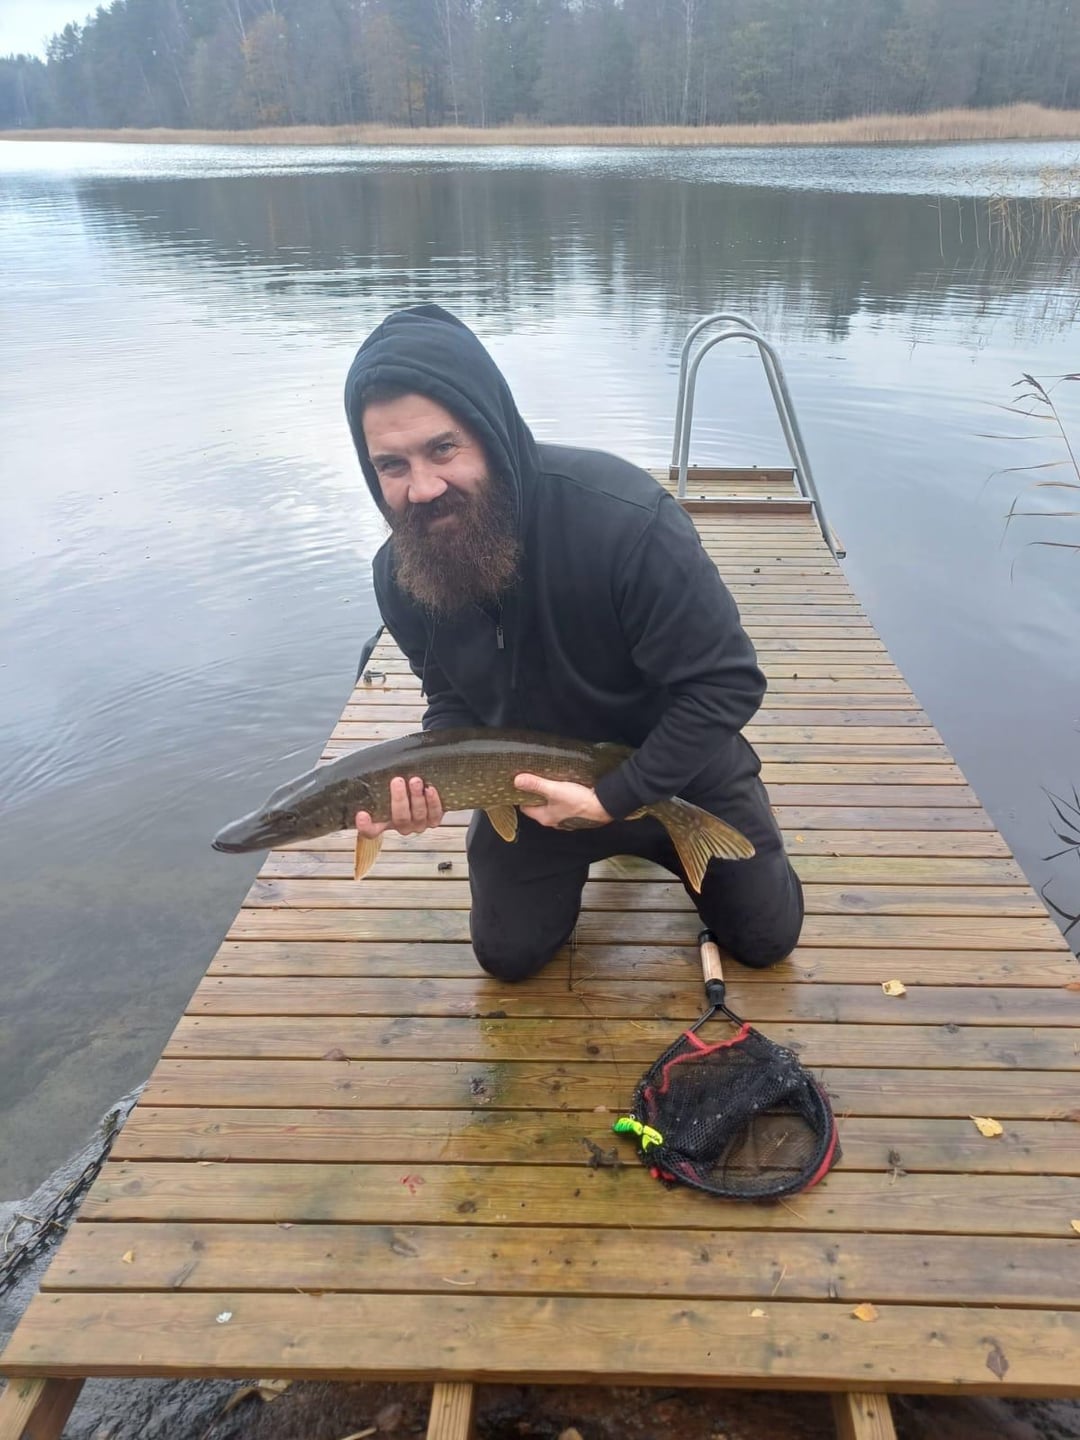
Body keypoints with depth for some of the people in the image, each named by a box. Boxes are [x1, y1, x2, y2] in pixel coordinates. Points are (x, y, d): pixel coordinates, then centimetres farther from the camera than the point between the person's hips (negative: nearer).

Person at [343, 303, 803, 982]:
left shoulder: (628, 517, -37)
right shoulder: (400, 575, -19)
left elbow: (726, 683, -30)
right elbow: (454, 701, -3)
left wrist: (612, 798, -30)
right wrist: (430, 778, -23)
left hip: (675, 770, -2)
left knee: (767, 937, 11)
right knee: (508, 953, 11)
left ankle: (645, 840, 34)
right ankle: (585, 858, 35)